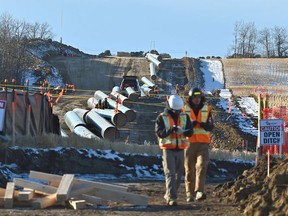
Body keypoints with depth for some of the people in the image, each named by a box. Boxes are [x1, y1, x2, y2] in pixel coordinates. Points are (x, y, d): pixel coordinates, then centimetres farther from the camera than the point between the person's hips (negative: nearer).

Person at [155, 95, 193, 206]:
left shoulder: (185, 117, 6)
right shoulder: (161, 117, -4)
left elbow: (190, 132, -2)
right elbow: (159, 133, -13)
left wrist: (182, 131, -24)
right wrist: (171, 130, -29)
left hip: (180, 150, 4)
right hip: (168, 150, -4)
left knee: (178, 174, 11)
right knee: (170, 174, -11)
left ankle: (168, 195, 28)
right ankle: (171, 198, -14)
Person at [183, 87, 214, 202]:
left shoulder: (207, 109, 7)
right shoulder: (185, 110, 5)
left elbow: (211, 126, 1)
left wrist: (203, 124, -21)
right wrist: (190, 125, -21)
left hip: (203, 144, 0)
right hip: (189, 143, 0)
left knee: (202, 166, -17)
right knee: (189, 169, 4)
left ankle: (199, 192, -24)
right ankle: (189, 194, 13)